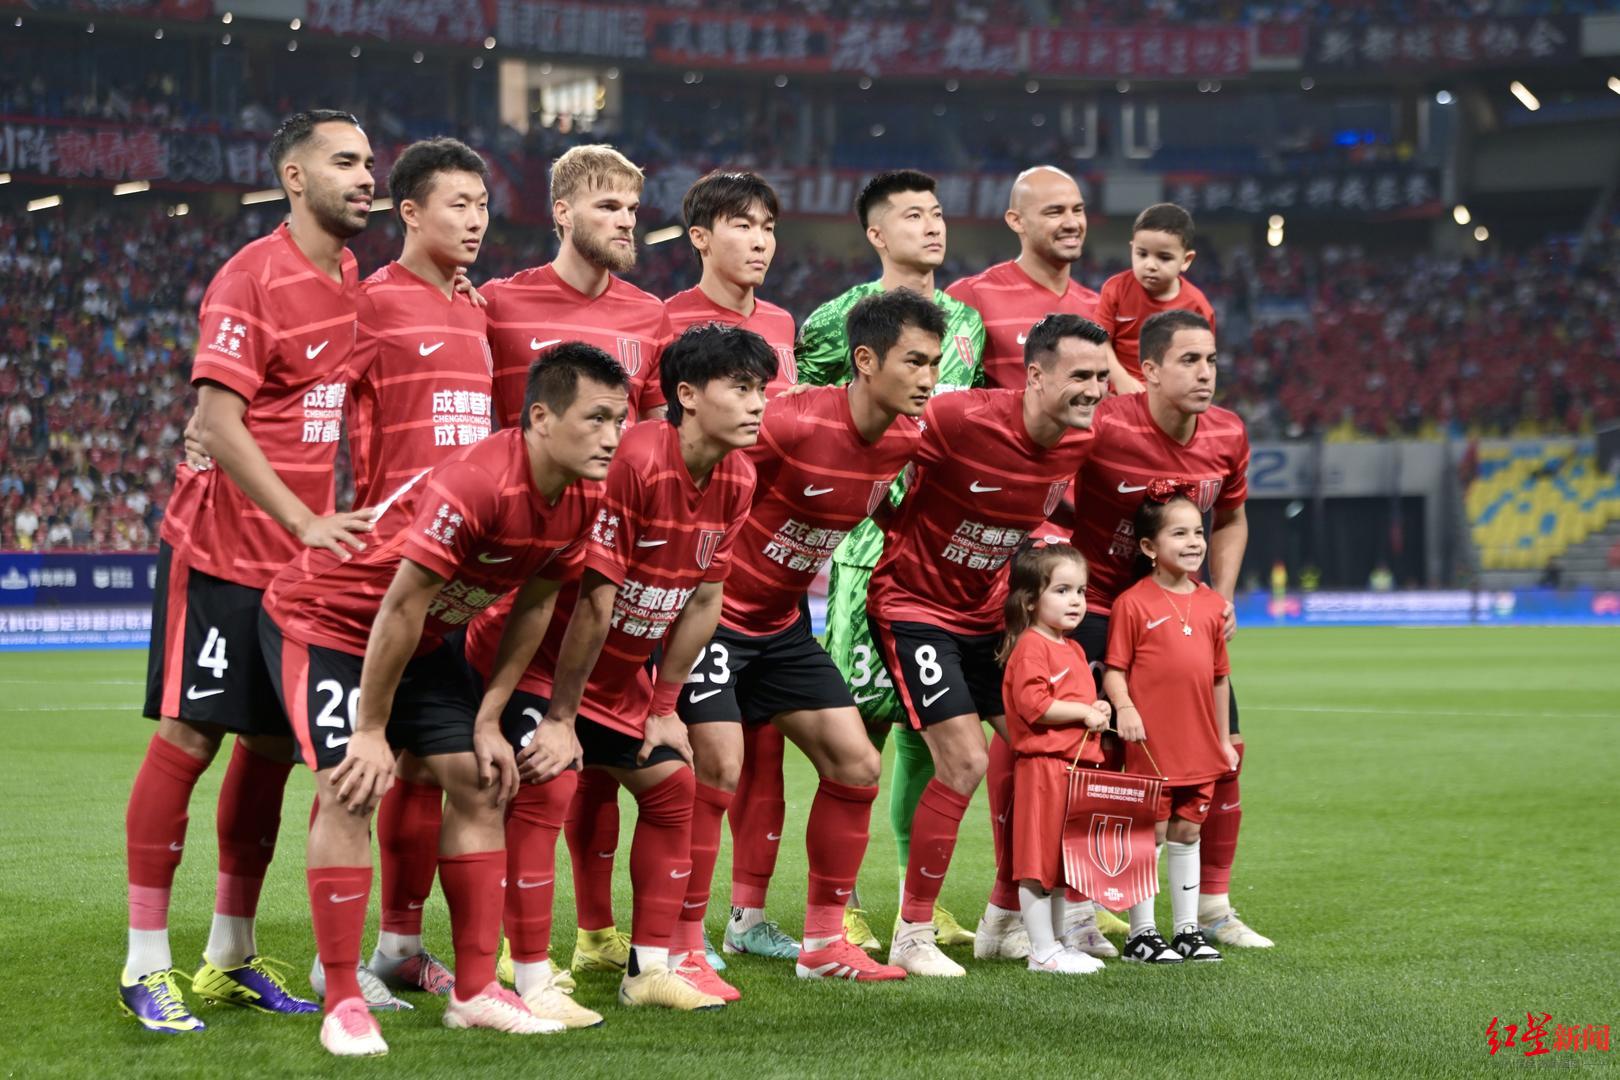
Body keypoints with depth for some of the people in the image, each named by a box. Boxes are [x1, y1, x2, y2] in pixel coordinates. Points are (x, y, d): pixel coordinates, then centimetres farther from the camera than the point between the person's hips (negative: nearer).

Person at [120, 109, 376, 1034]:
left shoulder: (353, 282, 10)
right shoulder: (254, 278, -13)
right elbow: (219, 421, -18)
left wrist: (345, 521, 5)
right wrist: (305, 521, -23)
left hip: (302, 557, 7)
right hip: (221, 549, -7)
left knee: (272, 744, 10)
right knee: (188, 736, -5)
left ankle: (233, 956, 21)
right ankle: (147, 963, 0)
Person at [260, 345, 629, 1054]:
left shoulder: (580, 501, -10)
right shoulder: (473, 486, -35)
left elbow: (534, 604, 3)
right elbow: (401, 607, -30)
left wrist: (488, 720, 2)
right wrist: (372, 731, -23)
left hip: (423, 639, 8)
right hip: (324, 619, -8)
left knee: (480, 784, 2)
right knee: (350, 789, -20)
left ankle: (475, 991, 8)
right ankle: (342, 1004, -12)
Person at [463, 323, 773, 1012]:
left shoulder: (736, 481, -5)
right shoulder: (635, 462, -30)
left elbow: (704, 598, 4)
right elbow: (595, 601, -27)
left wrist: (664, 708, 5)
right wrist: (560, 718, -23)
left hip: (618, 669, 8)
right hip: (532, 653, -8)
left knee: (672, 785, 6)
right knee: (542, 786, -20)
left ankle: (649, 970, 14)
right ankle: (532, 982, -14)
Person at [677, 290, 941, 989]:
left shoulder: (906, 440, -4)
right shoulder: (793, 424, -27)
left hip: (783, 621, 8)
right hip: (716, 609, -8)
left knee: (856, 766, 4)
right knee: (719, 767, -18)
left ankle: (824, 942, 16)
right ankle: (684, 948, -7)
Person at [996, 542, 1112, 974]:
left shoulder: (1072, 649, 18)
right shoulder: (1031, 647, -12)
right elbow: (1034, 704, -22)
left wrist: (1099, 712, 11)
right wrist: (1084, 712, -15)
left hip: (1075, 764, 10)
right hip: (1042, 765, -10)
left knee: (1062, 862, 14)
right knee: (1038, 864, -5)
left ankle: (1058, 943, 21)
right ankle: (1043, 951, -3)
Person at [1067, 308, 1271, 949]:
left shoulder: (1227, 435, -5)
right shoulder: (1104, 428, -24)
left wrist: (1222, 598, 3)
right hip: (1098, 605, -6)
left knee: (1224, 746, 6)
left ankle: (1213, 907, 20)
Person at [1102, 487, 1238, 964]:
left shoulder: (1211, 604, 9)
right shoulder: (1133, 603, -7)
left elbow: (1219, 675, 14)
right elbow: (1114, 669, -7)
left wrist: (1223, 740, 16)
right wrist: (1124, 708, -25)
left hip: (1199, 747, 5)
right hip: (1150, 744, -5)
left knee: (1187, 833, 13)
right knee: (1149, 833, 1)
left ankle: (1188, 928, 21)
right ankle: (1142, 934, 9)